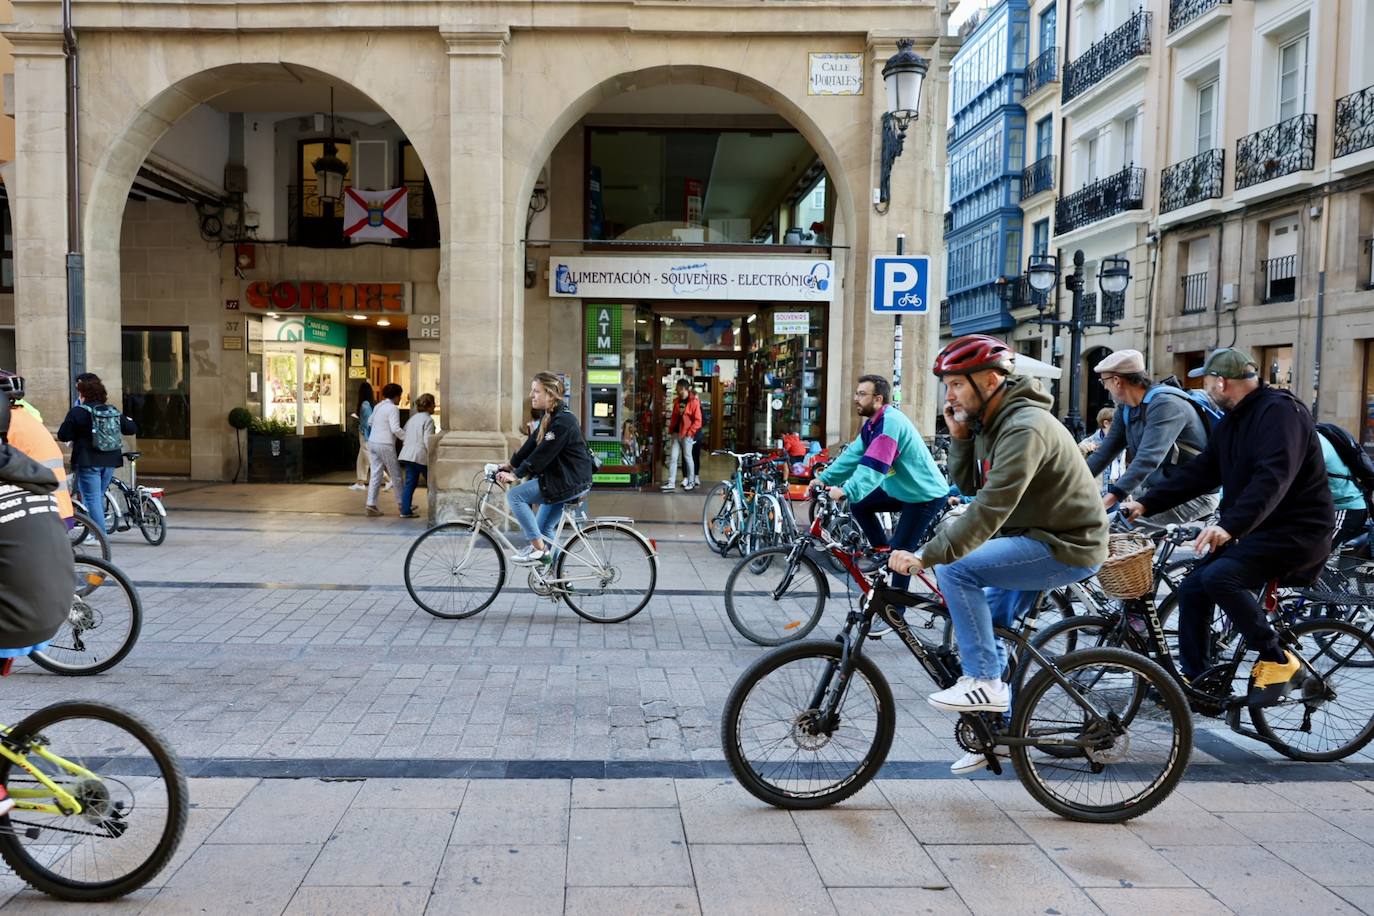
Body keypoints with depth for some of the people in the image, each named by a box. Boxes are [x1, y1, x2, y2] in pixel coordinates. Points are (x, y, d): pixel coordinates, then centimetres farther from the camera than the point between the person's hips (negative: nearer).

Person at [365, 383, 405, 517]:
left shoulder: (378, 407, 13)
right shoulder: (393, 408, -13)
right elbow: (395, 429, -21)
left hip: (372, 443, 8)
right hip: (385, 445, -8)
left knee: (375, 474, 7)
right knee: (396, 474, 5)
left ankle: (371, 504, 0)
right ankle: (401, 503, 15)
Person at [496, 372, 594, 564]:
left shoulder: (563, 421, -19)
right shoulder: (548, 417, 12)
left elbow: (542, 453, -23)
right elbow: (531, 444, 11)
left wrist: (517, 475, -20)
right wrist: (511, 465, 3)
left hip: (571, 482, -10)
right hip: (560, 479, 10)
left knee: (514, 495, -14)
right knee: (545, 529, 15)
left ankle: (538, 548, -8)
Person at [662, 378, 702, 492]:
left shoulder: (694, 402, -10)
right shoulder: (677, 401, 10)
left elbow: (698, 421, -12)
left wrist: (689, 432, -15)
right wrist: (670, 431, 12)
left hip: (687, 434, -6)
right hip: (676, 433, 6)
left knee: (687, 457, 5)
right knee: (673, 457, 2)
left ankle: (691, 482, 19)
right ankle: (671, 483, 3)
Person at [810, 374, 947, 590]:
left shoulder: (890, 422, -25)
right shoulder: (872, 424, 7)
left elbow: (874, 466, -35)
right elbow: (853, 454, 3)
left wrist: (846, 491, -43)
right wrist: (824, 478, -6)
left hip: (926, 494, -10)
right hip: (903, 489, 10)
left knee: (900, 552, -8)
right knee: (859, 505, 3)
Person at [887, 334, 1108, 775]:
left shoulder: (1025, 428, -25)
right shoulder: (989, 421, 6)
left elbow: (989, 509, -34)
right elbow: (967, 484, 7)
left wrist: (925, 556, -37)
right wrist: (959, 437, -8)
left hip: (1066, 547, -10)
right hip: (1037, 539, 10)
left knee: (956, 568, -24)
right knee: (987, 627, 15)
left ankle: (984, 681, -12)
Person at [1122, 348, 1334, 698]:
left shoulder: (1279, 411, -18)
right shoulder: (1232, 422, 12)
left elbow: (1273, 478, -32)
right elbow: (1199, 472, 12)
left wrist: (1230, 525, -43)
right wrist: (1146, 504, 3)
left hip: (1296, 532, -9)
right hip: (1254, 530, 10)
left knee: (1220, 576, -28)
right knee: (1192, 588, 3)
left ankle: (1276, 659, -10)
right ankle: (1194, 679, 13)